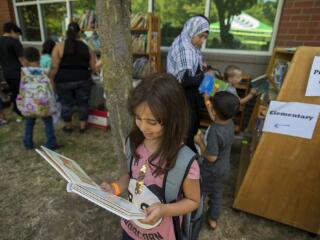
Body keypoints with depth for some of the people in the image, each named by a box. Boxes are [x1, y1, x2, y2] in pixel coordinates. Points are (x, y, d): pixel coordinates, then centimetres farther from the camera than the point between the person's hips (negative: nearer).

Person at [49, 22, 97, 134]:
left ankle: (68, 127, 29)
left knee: (66, 104, 14)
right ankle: (83, 126, 26)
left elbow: (54, 68, -8)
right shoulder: (86, 47, 1)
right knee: (83, 103, 15)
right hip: (83, 80, 1)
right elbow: (93, 68, 3)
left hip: (64, 81, -1)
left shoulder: (59, 46, -5)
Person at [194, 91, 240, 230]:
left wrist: (200, 142, -20)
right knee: (217, 194, 26)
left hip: (210, 170, -7)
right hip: (224, 168, 7)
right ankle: (213, 219, 46)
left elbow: (211, 157, -30)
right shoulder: (230, 123, -13)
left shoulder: (214, 131, -36)